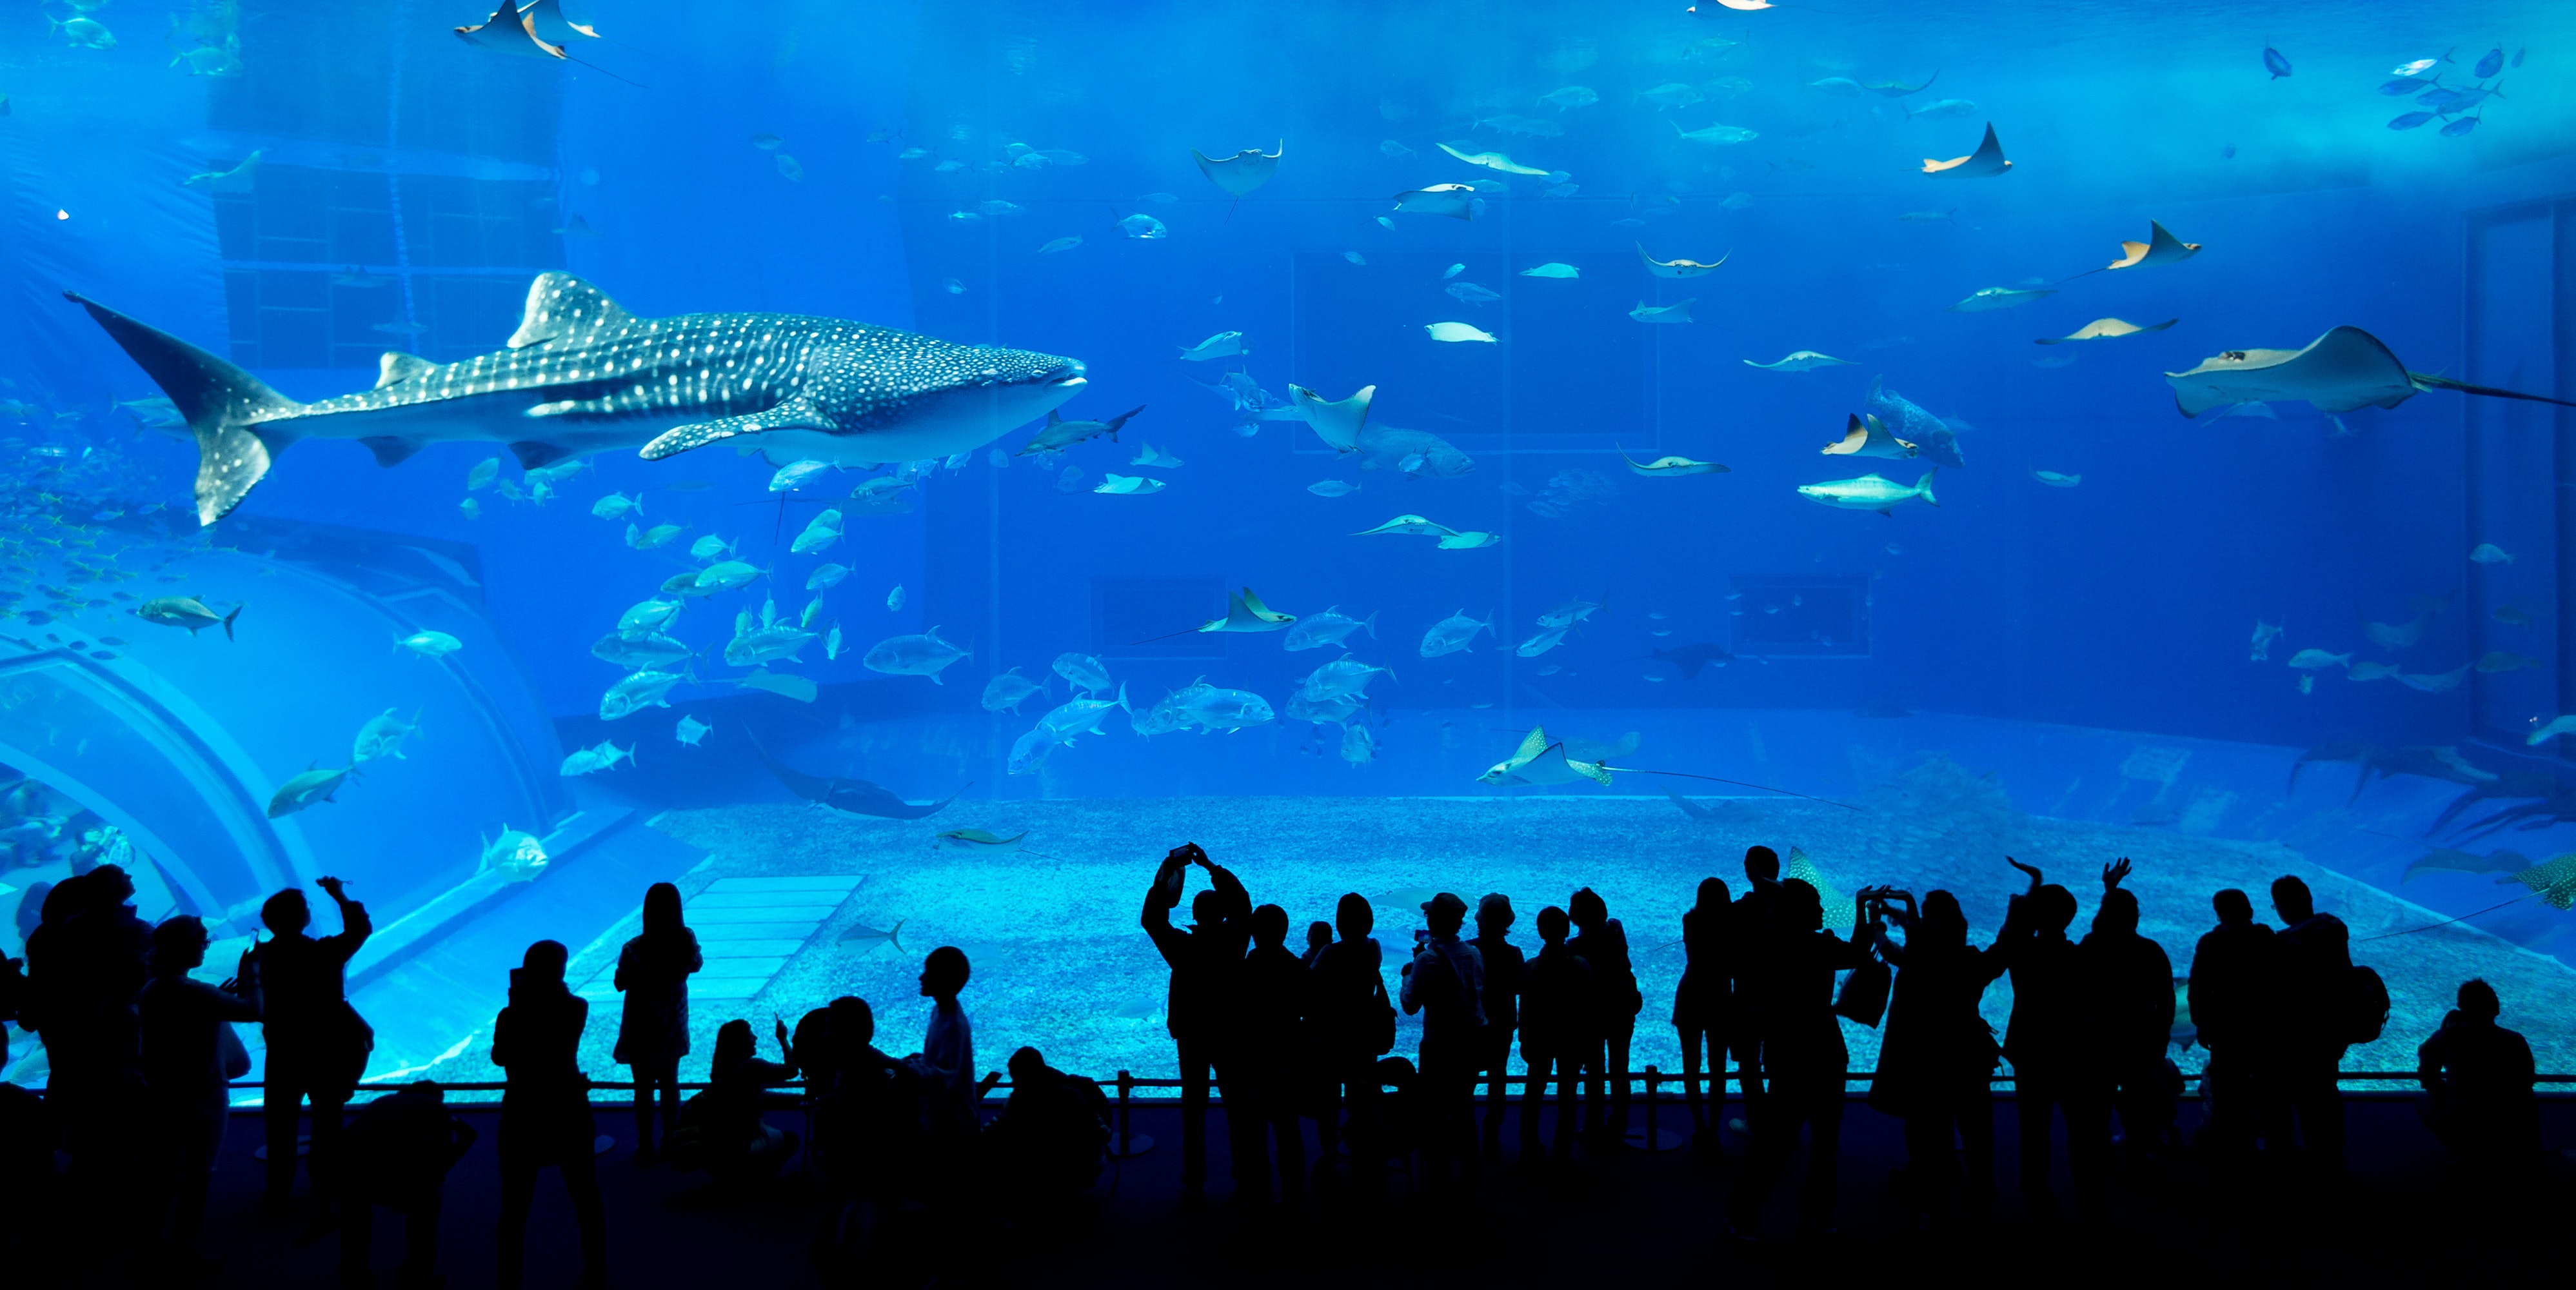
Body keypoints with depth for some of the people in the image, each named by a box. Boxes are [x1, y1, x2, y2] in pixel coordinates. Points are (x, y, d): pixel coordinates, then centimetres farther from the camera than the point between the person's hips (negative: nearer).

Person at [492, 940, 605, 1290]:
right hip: (569, 1110, 2)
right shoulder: (577, 1008, -11)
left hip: (523, 1114, -2)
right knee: (587, 1199, 18)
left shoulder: (511, 1016, -14)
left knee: (514, 1207, 8)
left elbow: (499, 1058, 2)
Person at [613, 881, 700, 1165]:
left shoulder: (635, 950, -26)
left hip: (642, 1029, -3)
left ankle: (645, 1148, 23)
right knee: (670, 1084, 20)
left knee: (644, 1090, 11)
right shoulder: (687, 940, -17)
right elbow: (697, 965, 3)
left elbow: (620, 984, -11)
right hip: (673, 1026, 3)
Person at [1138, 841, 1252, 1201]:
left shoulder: (1183, 947, -17)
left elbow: (1151, 919, -2)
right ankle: (1246, 1181, 15)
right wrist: (1210, 866, 6)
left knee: (1193, 1109, 12)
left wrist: (1168, 868, -2)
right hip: (1230, 1036, 0)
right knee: (1239, 1108, 10)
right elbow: (1241, 902, 3)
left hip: (1191, 1038, 0)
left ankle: (1194, 1183, 17)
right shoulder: (1234, 941, -14)